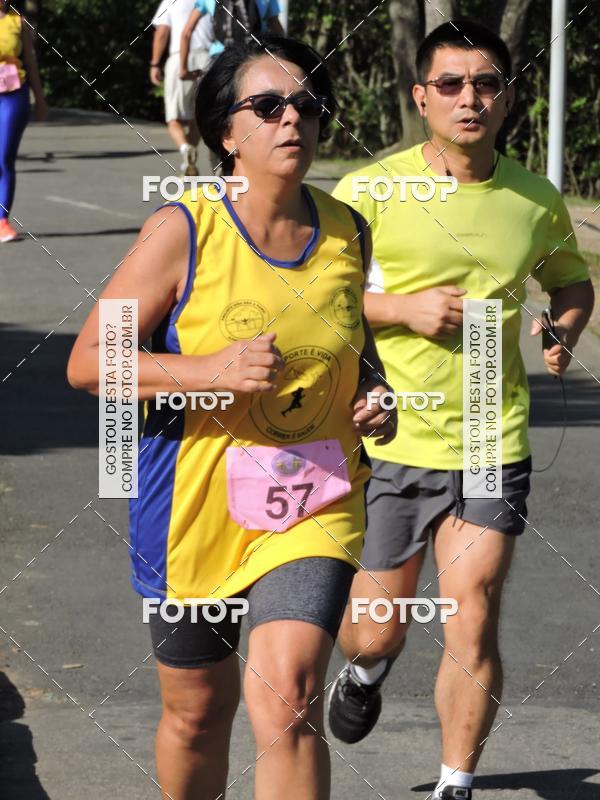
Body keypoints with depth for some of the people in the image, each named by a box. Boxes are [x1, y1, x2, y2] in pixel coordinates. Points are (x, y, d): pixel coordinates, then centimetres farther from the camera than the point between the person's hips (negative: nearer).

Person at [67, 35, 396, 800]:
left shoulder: (347, 231, 3)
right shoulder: (183, 231, -10)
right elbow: (86, 361, -11)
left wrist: (375, 395, 1)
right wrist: (209, 371, -24)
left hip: (314, 506, 1)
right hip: (196, 501, -1)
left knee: (286, 699, -18)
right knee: (197, 713, 14)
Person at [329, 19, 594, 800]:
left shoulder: (536, 201, 2)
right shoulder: (369, 192, -8)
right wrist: (402, 308, -17)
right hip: (387, 445, -1)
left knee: (472, 625, -9)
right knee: (376, 633, 10)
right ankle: (365, 672, 48)